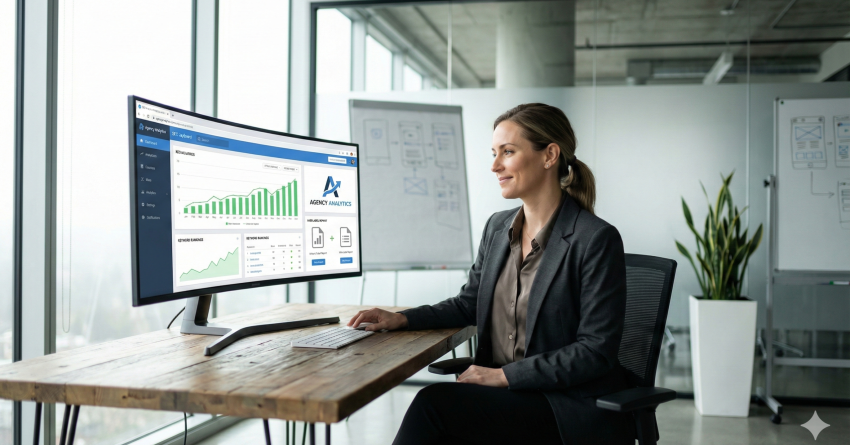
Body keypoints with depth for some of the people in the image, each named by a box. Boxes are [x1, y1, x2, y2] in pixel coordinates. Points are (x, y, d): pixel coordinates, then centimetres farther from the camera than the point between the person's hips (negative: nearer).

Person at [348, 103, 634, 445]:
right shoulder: (497, 227, 10)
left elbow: (596, 351, -14)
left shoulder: (597, 240, -12)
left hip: (574, 408, -5)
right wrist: (403, 319, 3)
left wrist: (505, 375, -18)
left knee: (434, 400, -24)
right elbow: (468, 304, 19)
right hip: (504, 395, 5)